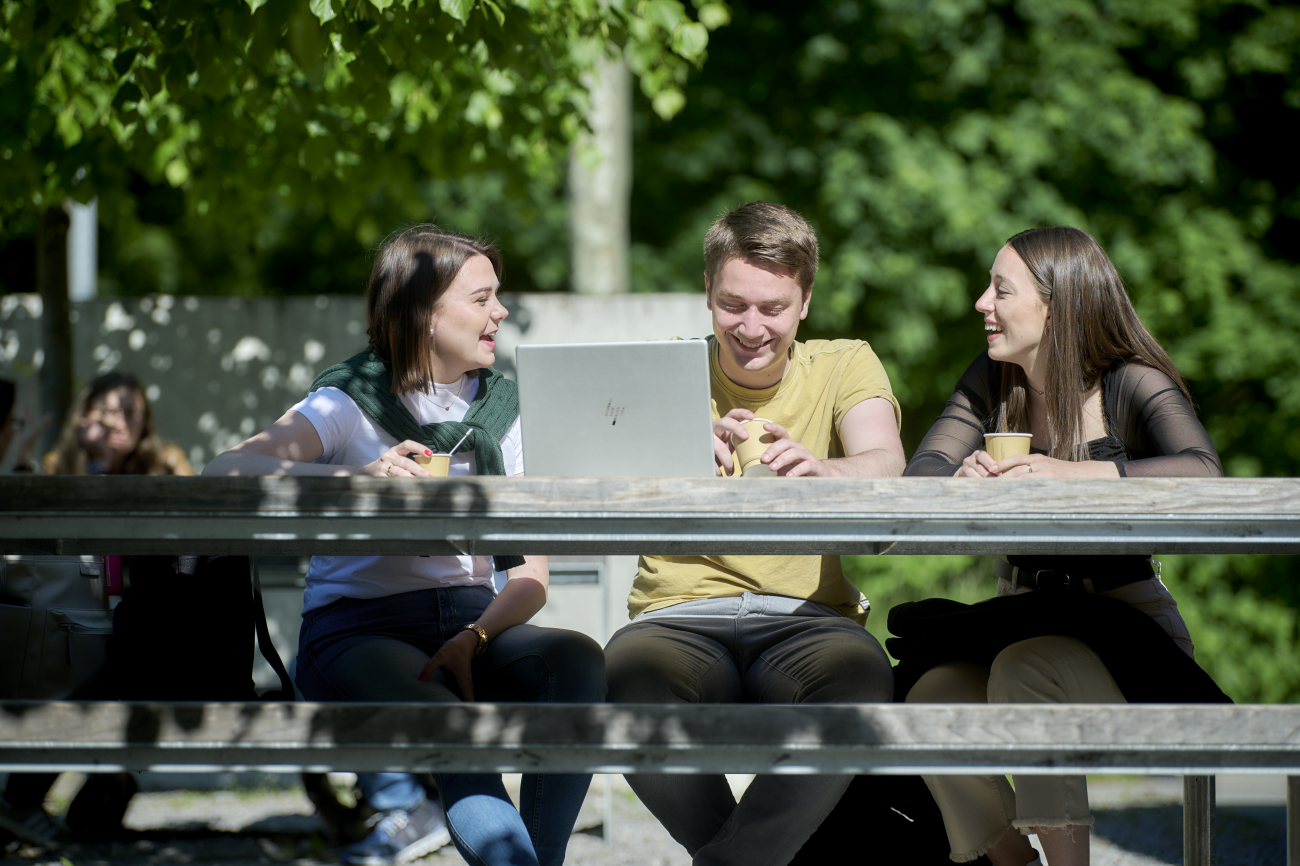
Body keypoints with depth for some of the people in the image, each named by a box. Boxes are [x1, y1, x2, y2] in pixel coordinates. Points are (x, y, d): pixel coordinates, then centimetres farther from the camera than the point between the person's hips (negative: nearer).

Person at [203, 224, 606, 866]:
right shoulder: (352, 403, -1)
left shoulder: (501, 411, 11)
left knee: (578, 660, -29)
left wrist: (474, 637, -17)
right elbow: (222, 474, -18)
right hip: (358, 629, -4)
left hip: (469, 619, 4)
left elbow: (529, 575, 5)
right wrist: (355, 476, -32)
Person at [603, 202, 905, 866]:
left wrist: (822, 469, -35)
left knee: (857, 674, -36)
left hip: (807, 616, 0)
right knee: (629, 674, -35)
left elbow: (885, 462, -10)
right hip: (681, 617, 1)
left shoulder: (845, 365, 12)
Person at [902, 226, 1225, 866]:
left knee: (1024, 670, -35)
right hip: (1021, 617, 4)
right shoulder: (992, 382, 9)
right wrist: (964, 477, -26)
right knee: (933, 697, -25)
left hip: (1127, 623, -4)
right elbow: (920, 470, -1)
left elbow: (1202, 472, -26)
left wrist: (1071, 473, -39)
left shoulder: (1133, 386, -7)